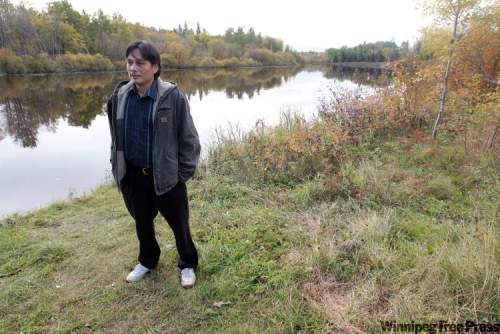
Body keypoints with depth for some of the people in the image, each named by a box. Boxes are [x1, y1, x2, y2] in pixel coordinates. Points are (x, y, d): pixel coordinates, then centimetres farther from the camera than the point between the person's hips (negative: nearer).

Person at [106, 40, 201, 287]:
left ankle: (188, 264, 37)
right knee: (142, 222, 22)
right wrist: (118, 170, 8)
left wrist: (183, 173, -9)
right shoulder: (120, 96, -2)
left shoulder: (172, 96, -15)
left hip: (166, 176, -4)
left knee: (179, 224, 12)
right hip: (133, 176, 5)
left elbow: (189, 138, -10)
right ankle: (147, 261, 48)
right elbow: (116, 137, 9)